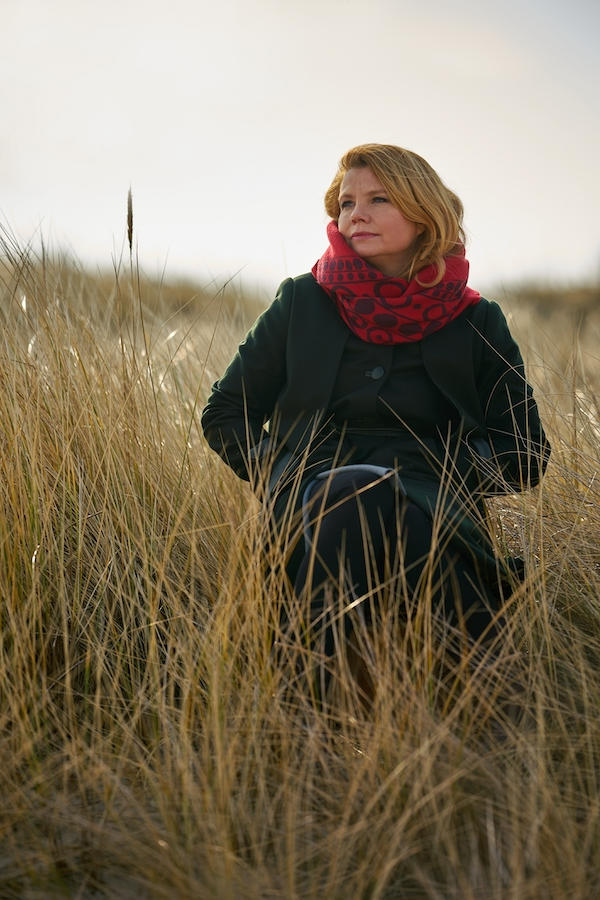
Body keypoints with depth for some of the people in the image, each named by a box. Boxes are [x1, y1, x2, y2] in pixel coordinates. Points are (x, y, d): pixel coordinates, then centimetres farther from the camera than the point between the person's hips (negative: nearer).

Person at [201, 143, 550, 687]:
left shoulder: (477, 324, 14)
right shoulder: (303, 302, 15)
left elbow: (527, 456, 15)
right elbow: (224, 414, 18)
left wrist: (457, 468, -2)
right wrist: (277, 470, 2)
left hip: (434, 505, 0)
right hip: (312, 494, 0)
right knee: (355, 490, -38)